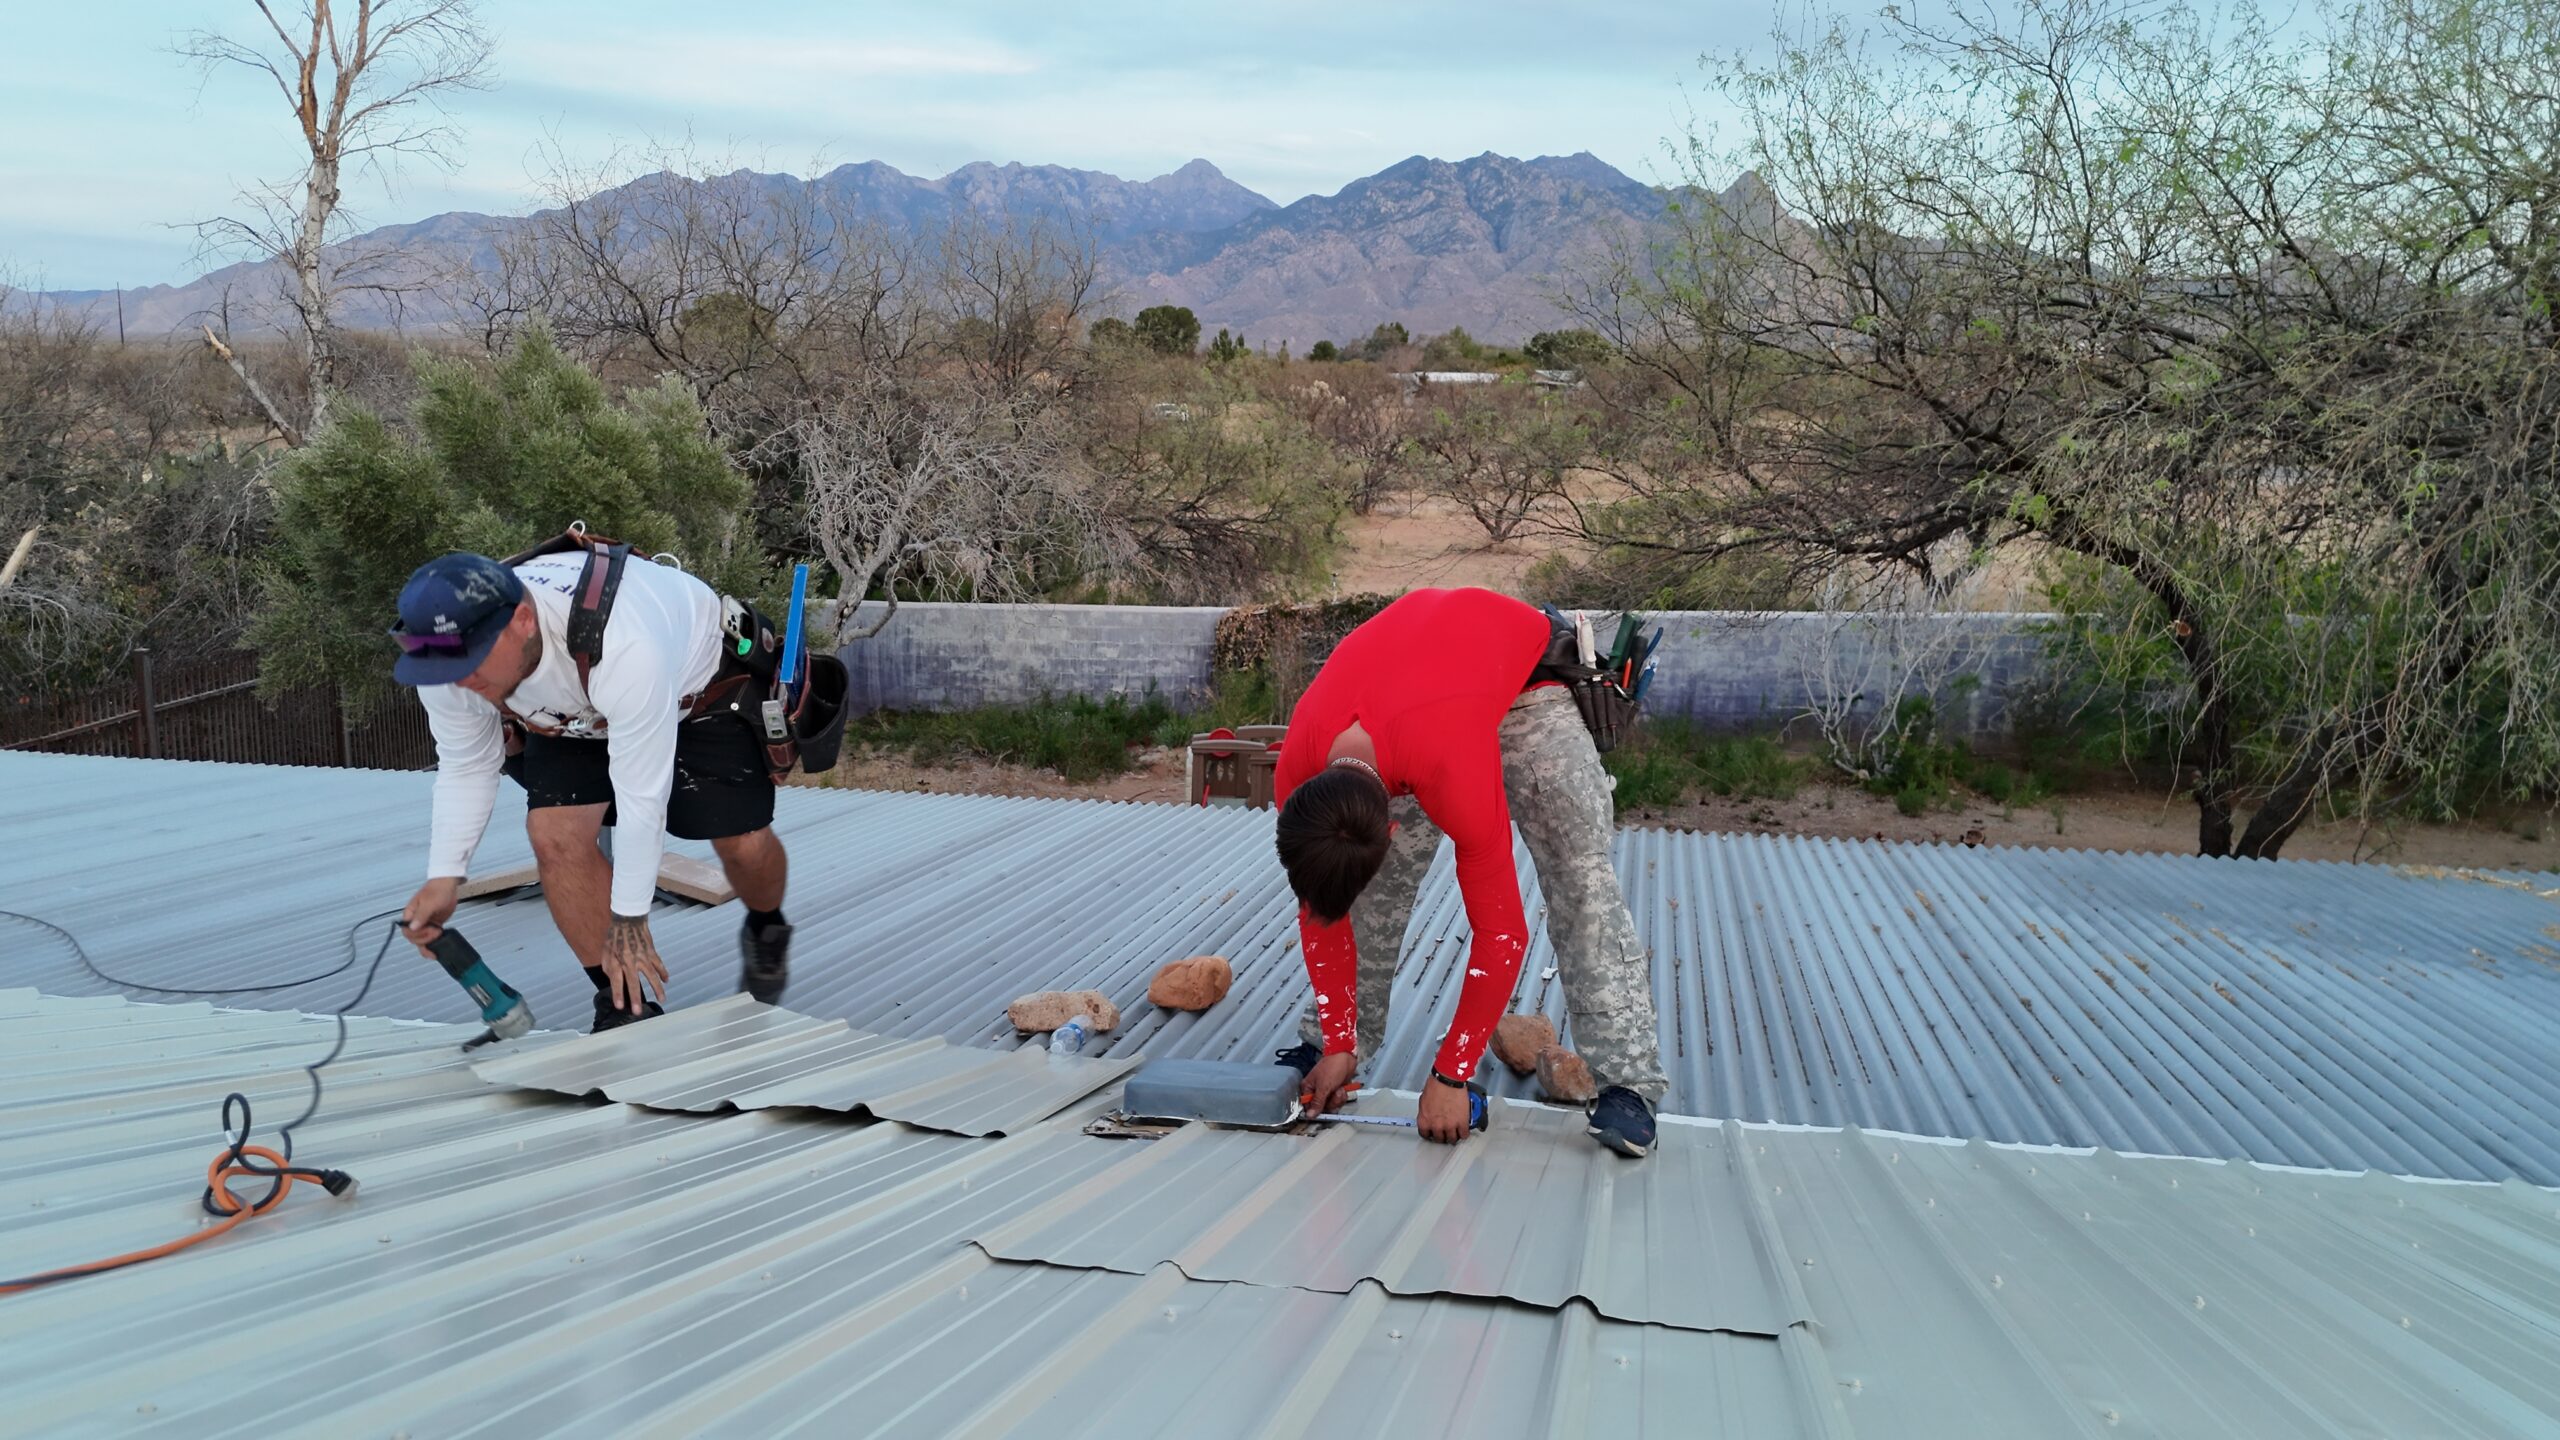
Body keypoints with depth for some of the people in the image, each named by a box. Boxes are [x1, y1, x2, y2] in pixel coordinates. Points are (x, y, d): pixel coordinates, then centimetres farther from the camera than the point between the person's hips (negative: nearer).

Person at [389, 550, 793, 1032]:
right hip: (574, 713, 4)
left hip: (695, 684, -4)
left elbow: (642, 795, -38)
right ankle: (624, 1006, -3)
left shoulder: (623, 648, -47)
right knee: (555, 833, -18)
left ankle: (767, 934, 28)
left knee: (745, 843, -9)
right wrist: (443, 878, -22)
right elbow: (465, 768, -10)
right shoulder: (447, 660, -29)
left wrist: (629, 919, -29)